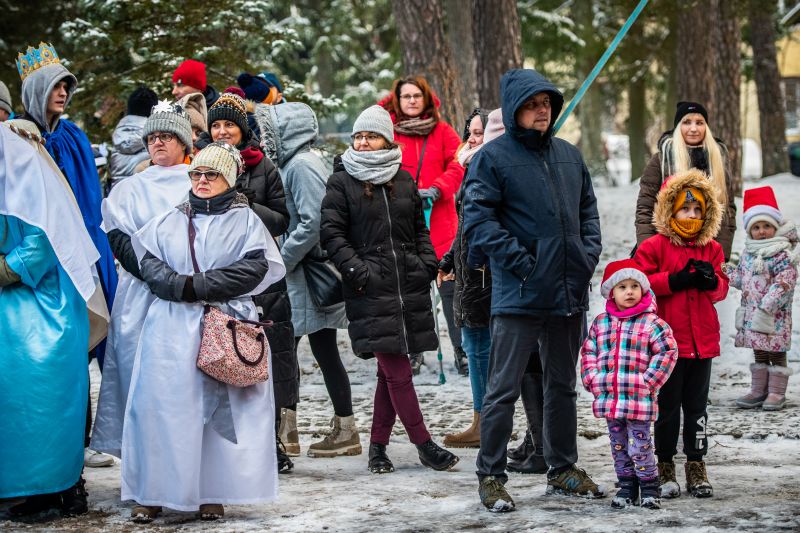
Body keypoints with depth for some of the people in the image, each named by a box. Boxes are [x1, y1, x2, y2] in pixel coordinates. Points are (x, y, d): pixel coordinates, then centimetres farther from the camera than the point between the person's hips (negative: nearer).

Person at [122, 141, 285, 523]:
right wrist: (182, 287, -15)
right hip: (172, 329, 2)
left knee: (221, 405, -2)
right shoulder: (170, 221, 16)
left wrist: (199, 285, -12)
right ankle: (152, 494, 2)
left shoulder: (245, 220, 8)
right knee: (162, 405, -3)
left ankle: (213, 494, 4)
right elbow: (148, 261, 3)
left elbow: (256, 267, -7)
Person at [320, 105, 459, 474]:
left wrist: (428, 264, 6)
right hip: (371, 290, -5)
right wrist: (358, 271, -13)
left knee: (390, 370, 6)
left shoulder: (404, 180, 15)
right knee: (397, 371, -7)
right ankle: (424, 445, -2)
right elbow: (331, 233, -3)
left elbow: (420, 229, 22)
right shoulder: (342, 182, 2)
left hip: (410, 287, 5)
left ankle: (378, 445, 14)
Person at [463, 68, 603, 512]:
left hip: (569, 292, 6)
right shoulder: (493, 158, -8)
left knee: (563, 386, 16)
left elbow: (588, 209, 21)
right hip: (519, 296, -6)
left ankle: (563, 470, 28)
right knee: (504, 389, -3)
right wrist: (520, 260, -18)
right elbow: (477, 220, -13)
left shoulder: (568, 155, 12)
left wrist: (589, 253, 5)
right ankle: (490, 477, 5)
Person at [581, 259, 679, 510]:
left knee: (639, 445, -2)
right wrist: (592, 379, 0)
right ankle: (626, 485, 22)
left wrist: (649, 381, -11)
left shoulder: (650, 322, -5)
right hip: (608, 397, 5)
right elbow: (588, 352, 13)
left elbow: (668, 351, -7)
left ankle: (649, 486, 11)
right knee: (618, 444, 12)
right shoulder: (601, 322, 9)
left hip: (639, 399, -4)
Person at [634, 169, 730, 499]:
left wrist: (711, 281, -16)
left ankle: (696, 466, 16)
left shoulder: (711, 249, 9)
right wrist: (677, 280, -19)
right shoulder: (654, 247, -3)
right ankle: (665, 466, 14)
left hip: (702, 341, 3)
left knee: (696, 406, 9)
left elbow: (721, 290, 7)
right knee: (668, 406, 4)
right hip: (668, 341, -3)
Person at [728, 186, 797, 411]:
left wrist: (766, 308, -24)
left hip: (774, 316, -7)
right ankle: (758, 390, 22)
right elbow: (741, 276, 22)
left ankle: (777, 392, 7)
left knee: (776, 353, 0)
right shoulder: (749, 253, 12)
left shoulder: (782, 254, -14)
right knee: (759, 354, 15)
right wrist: (723, 273, 8)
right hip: (751, 314, 7)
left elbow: (784, 283, -20)